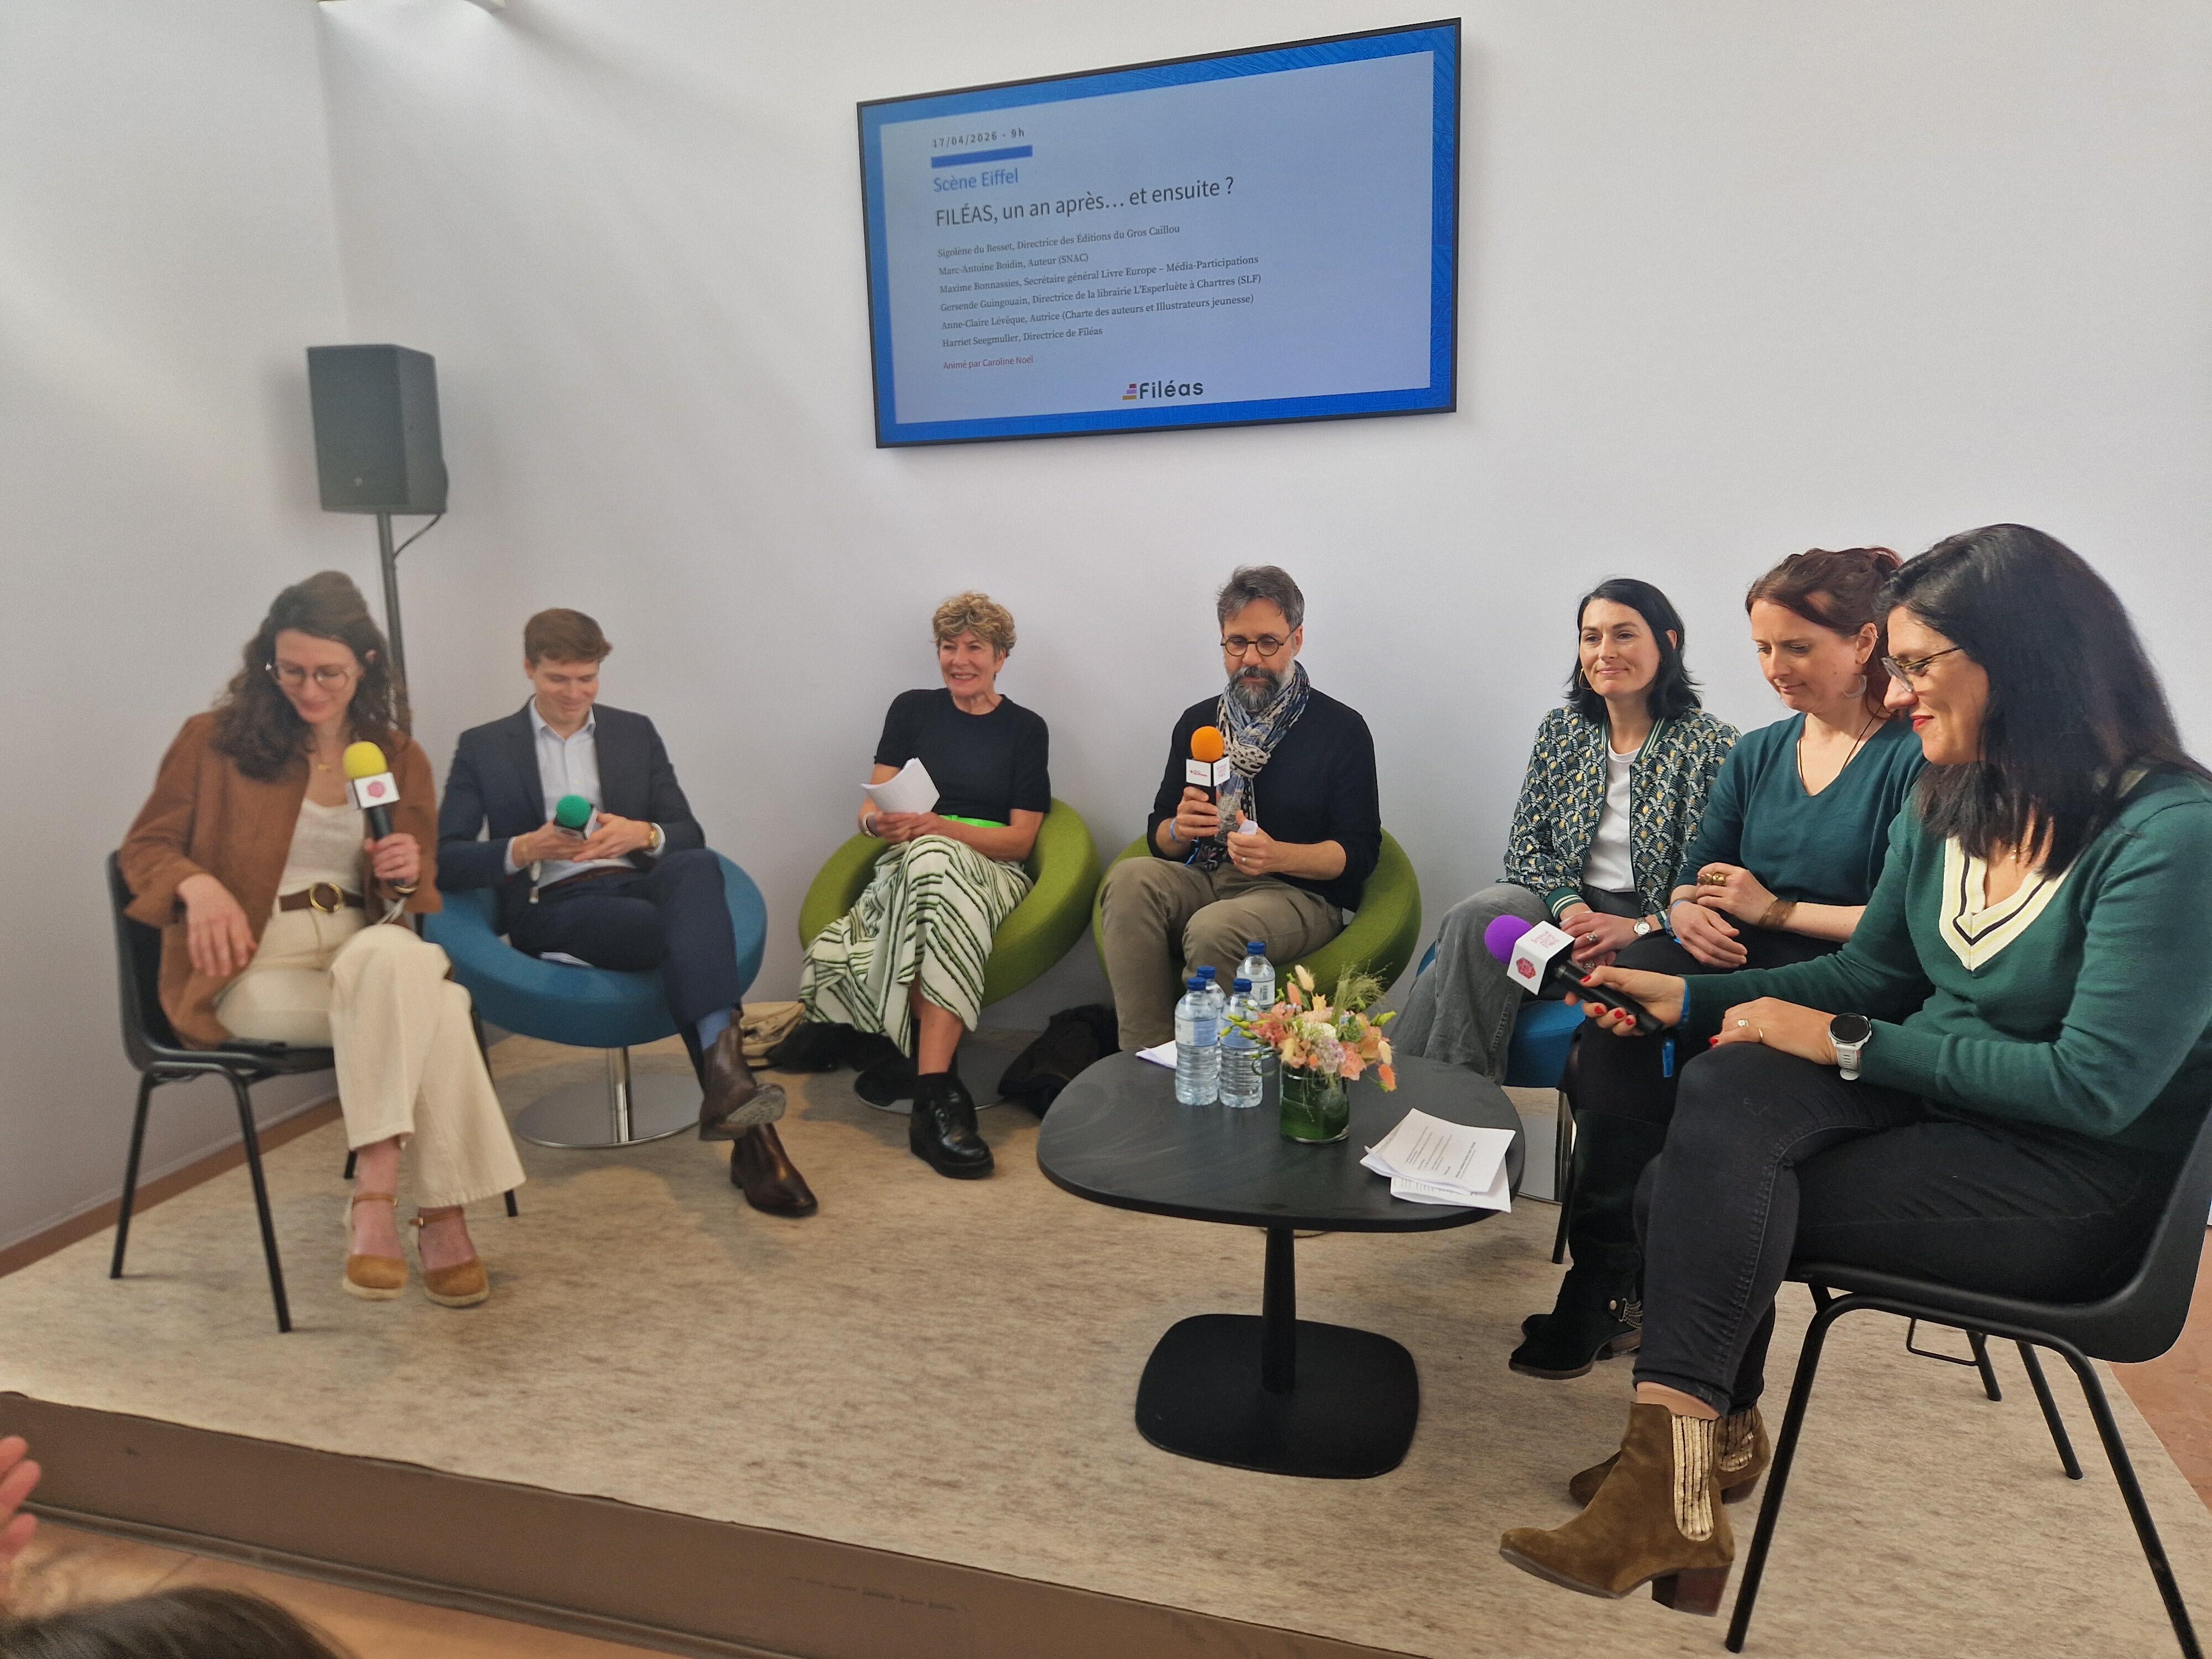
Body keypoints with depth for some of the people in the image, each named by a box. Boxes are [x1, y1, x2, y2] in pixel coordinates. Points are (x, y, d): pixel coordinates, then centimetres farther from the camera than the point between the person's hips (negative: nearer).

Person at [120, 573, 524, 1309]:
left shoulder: (400, 758, 13)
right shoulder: (213, 741, 6)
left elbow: (418, 896, 16)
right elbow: (144, 847, 9)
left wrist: (405, 876, -11)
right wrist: (196, 884, -15)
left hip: (368, 954, 3)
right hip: (251, 971, -3)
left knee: (395, 960, -38)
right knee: (430, 1006, -34)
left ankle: (375, 1195, -35)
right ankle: (441, 1215, -31)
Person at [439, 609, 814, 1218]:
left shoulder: (635, 733, 20)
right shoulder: (482, 747, 13)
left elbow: (690, 836, 12)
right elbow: (446, 858, 4)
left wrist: (643, 834, -12)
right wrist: (525, 849, -15)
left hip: (641, 886, 2)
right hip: (552, 909, -2)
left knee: (697, 868, -37)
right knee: (686, 932, -34)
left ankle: (726, 1089, -50)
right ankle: (752, 1135, -43)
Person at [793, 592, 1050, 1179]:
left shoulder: (1026, 728, 11)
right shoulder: (912, 709, 16)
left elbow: (1019, 840, 2)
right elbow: (870, 809, 9)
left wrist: (934, 825, -13)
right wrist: (880, 822, -16)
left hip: (991, 873, -1)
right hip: (906, 862, 2)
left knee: (932, 859, -38)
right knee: (929, 860, -37)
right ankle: (937, 1089, -31)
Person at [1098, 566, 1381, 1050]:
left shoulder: (1342, 729, 2)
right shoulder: (1197, 721, 15)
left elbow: (1360, 851, -2)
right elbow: (1157, 836, 16)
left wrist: (1279, 855, -21)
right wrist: (1179, 830, -10)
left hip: (1299, 893, -4)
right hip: (1203, 881, 4)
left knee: (1214, 929, -36)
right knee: (1129, 878, -29)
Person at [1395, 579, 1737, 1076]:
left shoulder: (1711, 744, -3)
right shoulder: (1559, 731, 11)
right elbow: (1526, 842, 8)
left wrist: (1639, 928, -18)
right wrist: (1570, 907, -11)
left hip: (1657, 930, -5)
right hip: (1564, 901, 5)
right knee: (1475, 919, -31)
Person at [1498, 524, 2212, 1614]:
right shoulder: (1945, 801, 3)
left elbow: (2097, 1086, -22)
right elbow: (1870, 973, 12)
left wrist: (1850, 1042, -20)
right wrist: (1688, 995, 2)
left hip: (2081, 1179, -7)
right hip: (1936, 1103, 7)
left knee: (1700, 1191, -23)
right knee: (1728, 1086, -22)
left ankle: (1685, 1460, -8)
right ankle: (1700, 1442, -9)